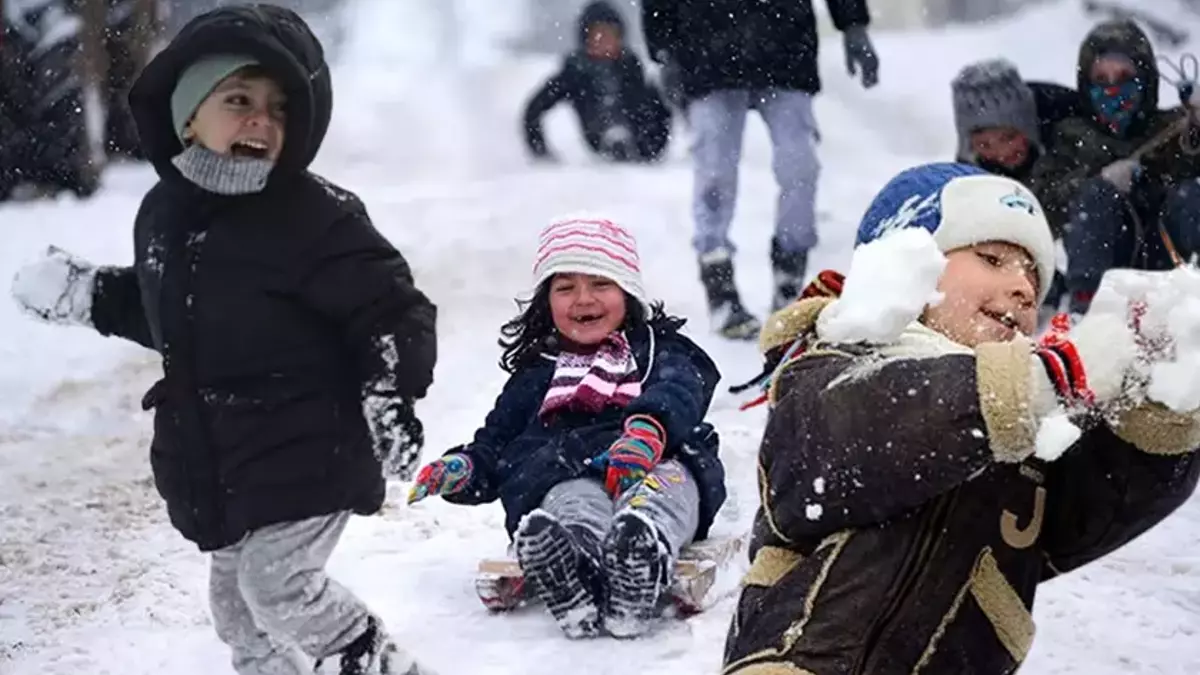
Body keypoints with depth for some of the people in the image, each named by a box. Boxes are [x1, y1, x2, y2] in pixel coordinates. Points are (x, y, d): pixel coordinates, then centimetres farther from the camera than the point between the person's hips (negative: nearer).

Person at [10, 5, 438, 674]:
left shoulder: (316, 215, -18)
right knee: (237, 598, 17)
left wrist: (392, 394, -26)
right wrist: (91, 294, 13)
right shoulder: (166, 209, 3)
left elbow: (393, 309, -15)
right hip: (214, 460, 7)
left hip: (307, 454, -7)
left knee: (278, 582, -13)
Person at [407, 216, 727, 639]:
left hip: (656, 465, -1)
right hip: (562, 473, 1)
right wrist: (462, 469, 5)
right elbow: (495, 444, 32)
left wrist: (648, 429, -25)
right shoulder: (535, 375, 36)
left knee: (669, 479, -38)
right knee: (573, 499, -37)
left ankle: (645, 545, -71)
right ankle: (576, 569, -72)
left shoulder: (661, 350, 25)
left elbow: (677, 393, 1)